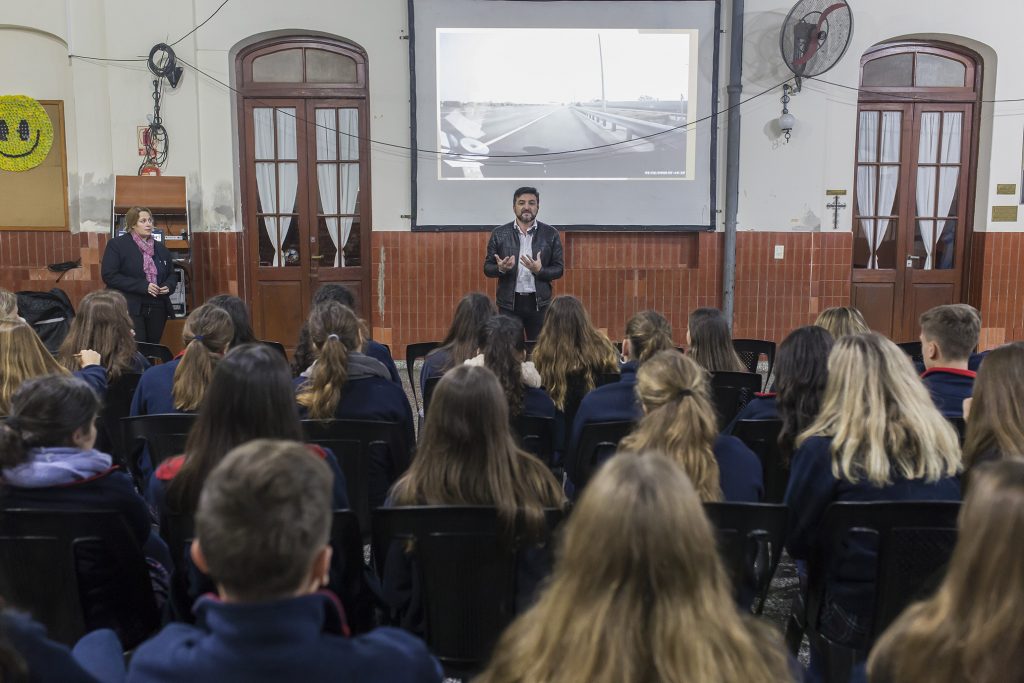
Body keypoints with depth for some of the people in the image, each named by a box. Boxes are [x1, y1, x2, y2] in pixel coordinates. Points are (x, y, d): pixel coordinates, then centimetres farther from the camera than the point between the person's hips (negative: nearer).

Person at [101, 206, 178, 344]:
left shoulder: (160, 247, 16)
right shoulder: (117, 244, -1)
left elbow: (172, 274, 23)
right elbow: (109, 275, -11)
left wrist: (168, 286, -2)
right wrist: (143, 286, -18)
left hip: (158, 309, 6)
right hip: (131, 309, -5)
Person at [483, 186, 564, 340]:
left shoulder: (551, 234, 1)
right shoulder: (499, 234, 1)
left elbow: (559, 269, 2)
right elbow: (487, 268, 4)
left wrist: (539, 270, -17)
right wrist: (501, 268, -18)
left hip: (539, 303, 0)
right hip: (509, 303, 0)